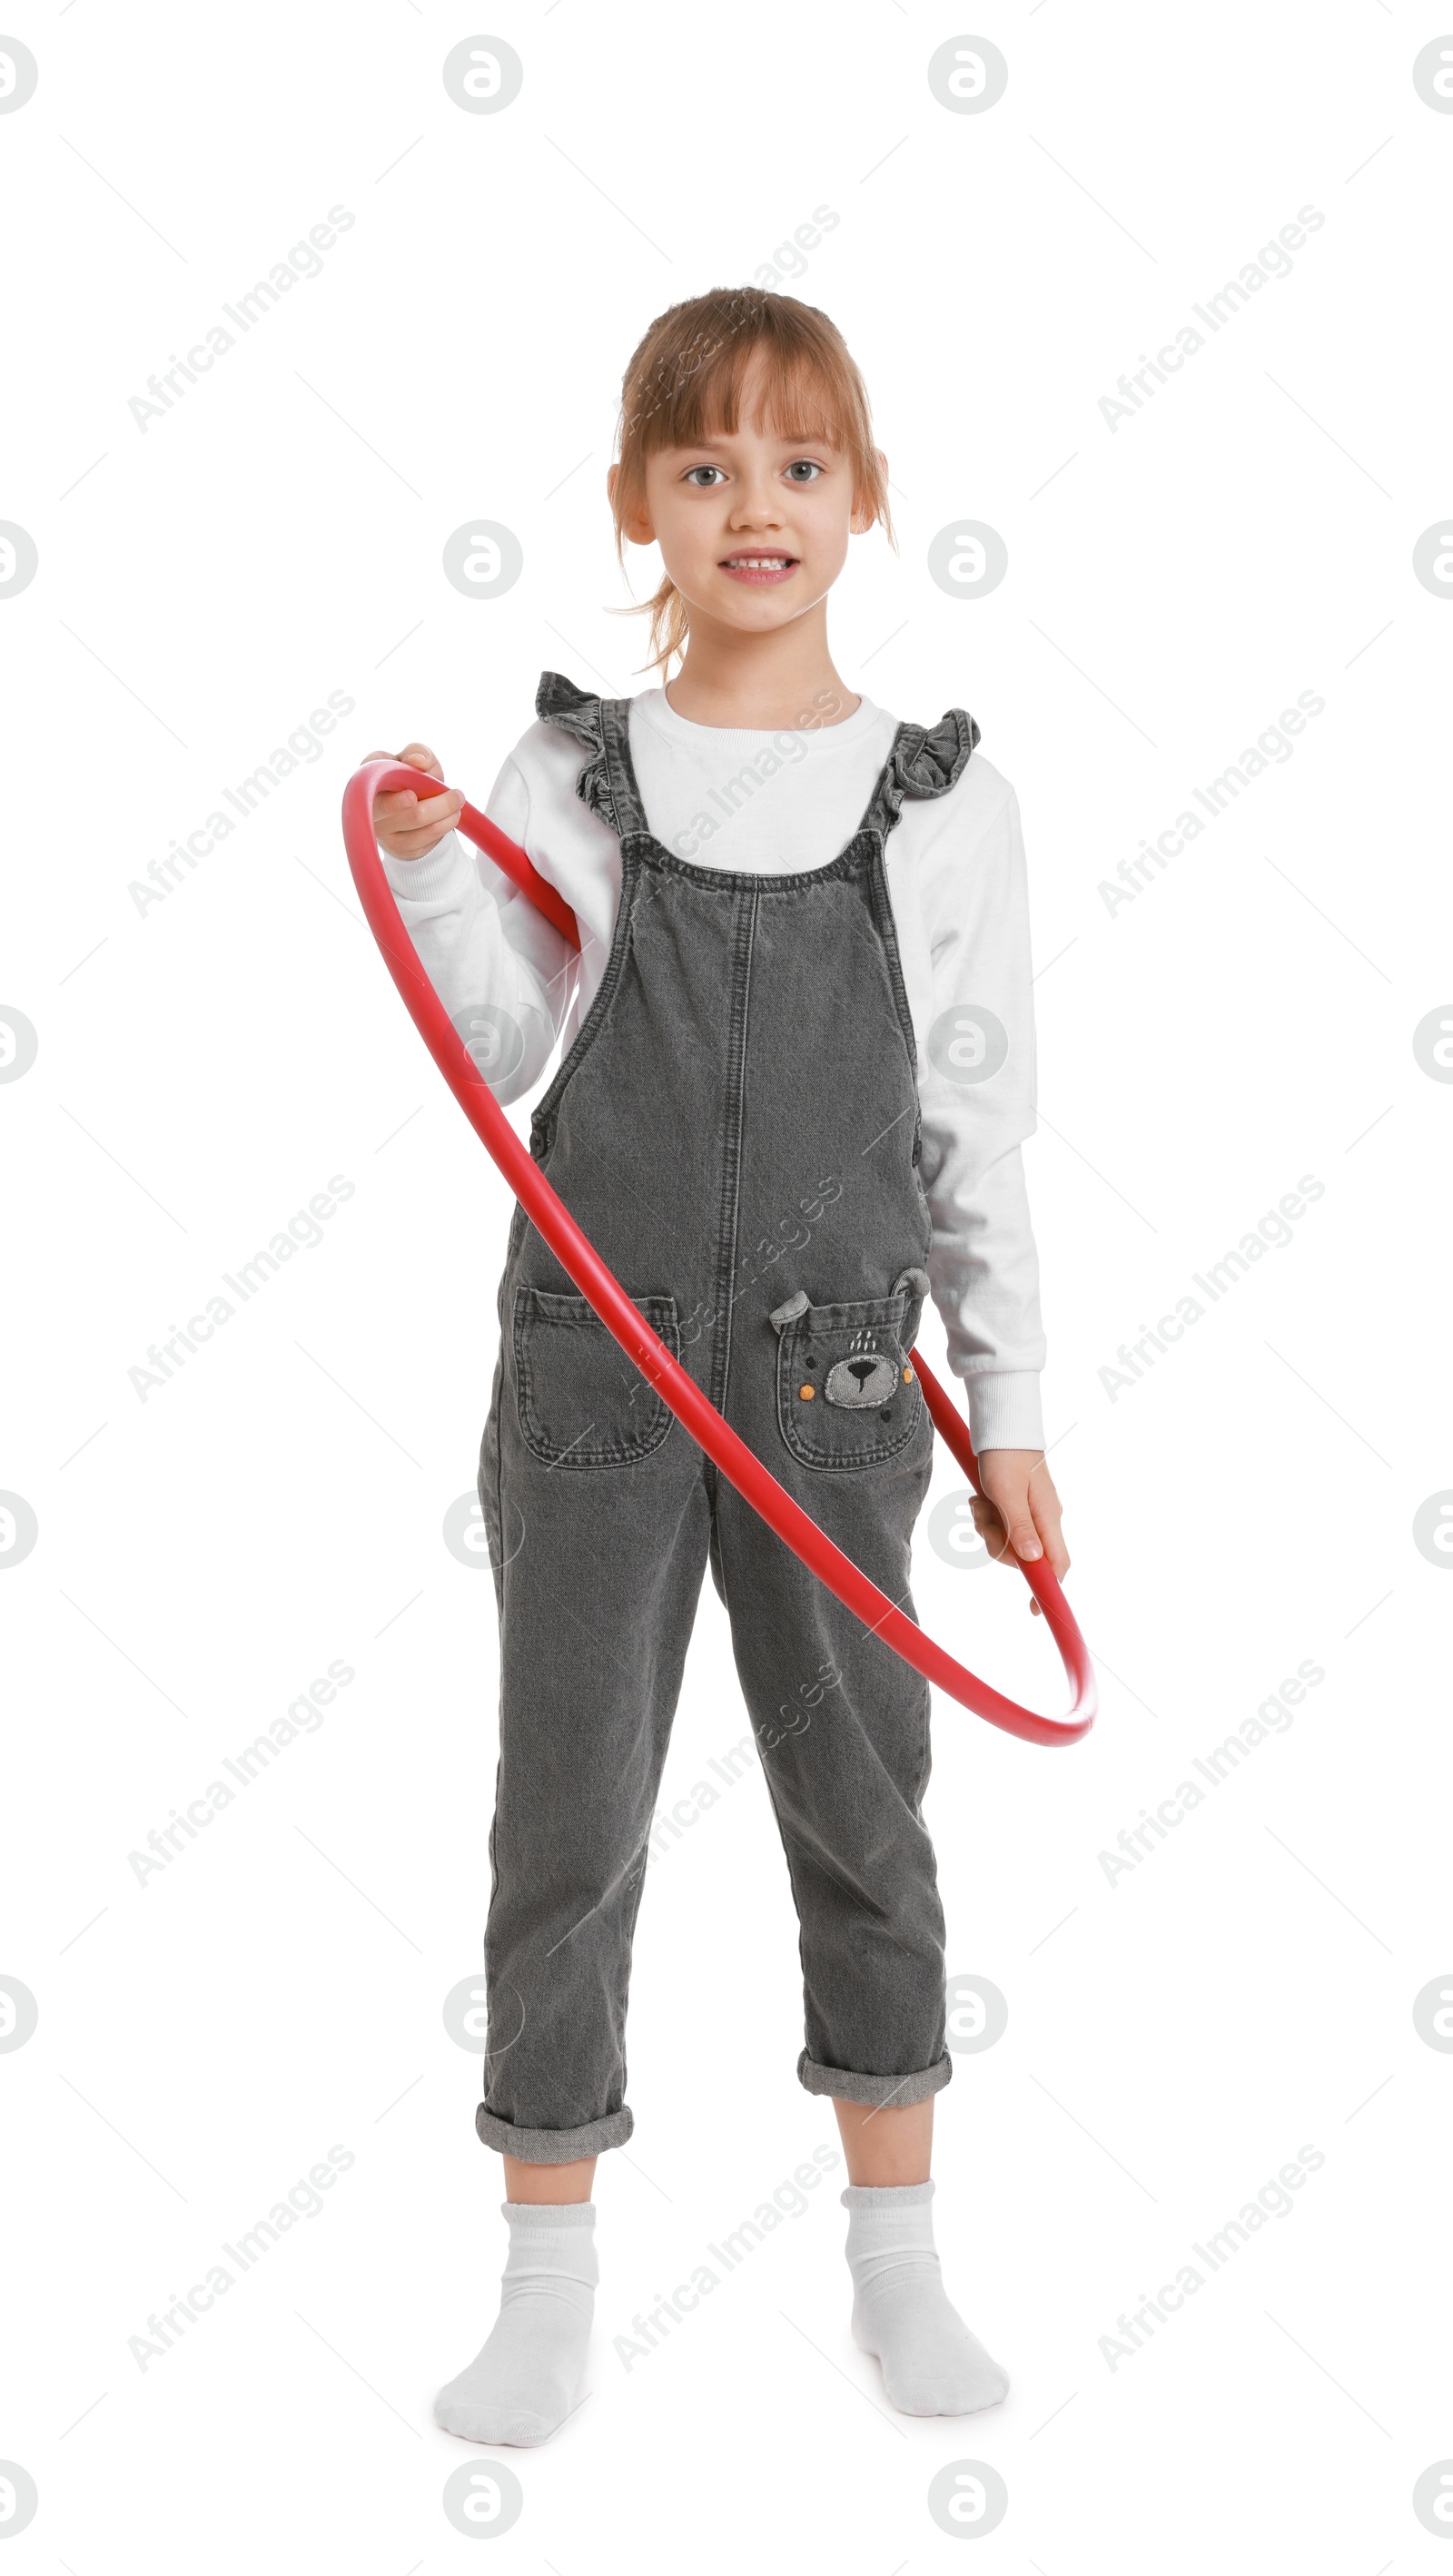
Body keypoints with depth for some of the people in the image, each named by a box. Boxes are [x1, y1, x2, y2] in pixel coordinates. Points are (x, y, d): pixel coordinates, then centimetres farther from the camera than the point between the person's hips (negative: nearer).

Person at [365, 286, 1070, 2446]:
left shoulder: (942, 796, 1)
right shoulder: (569, 777, 0)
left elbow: (982, 1129, 4)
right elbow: (500, 1060, -4)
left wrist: (1012, 1412, 4)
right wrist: (430, 875, -19)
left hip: (833, 1382, 1)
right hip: (595, 1373, 0)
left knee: (861, 1808, 12)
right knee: (569, 1820, 7)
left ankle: (898, 2264, 30)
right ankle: (550, 2291, 23)